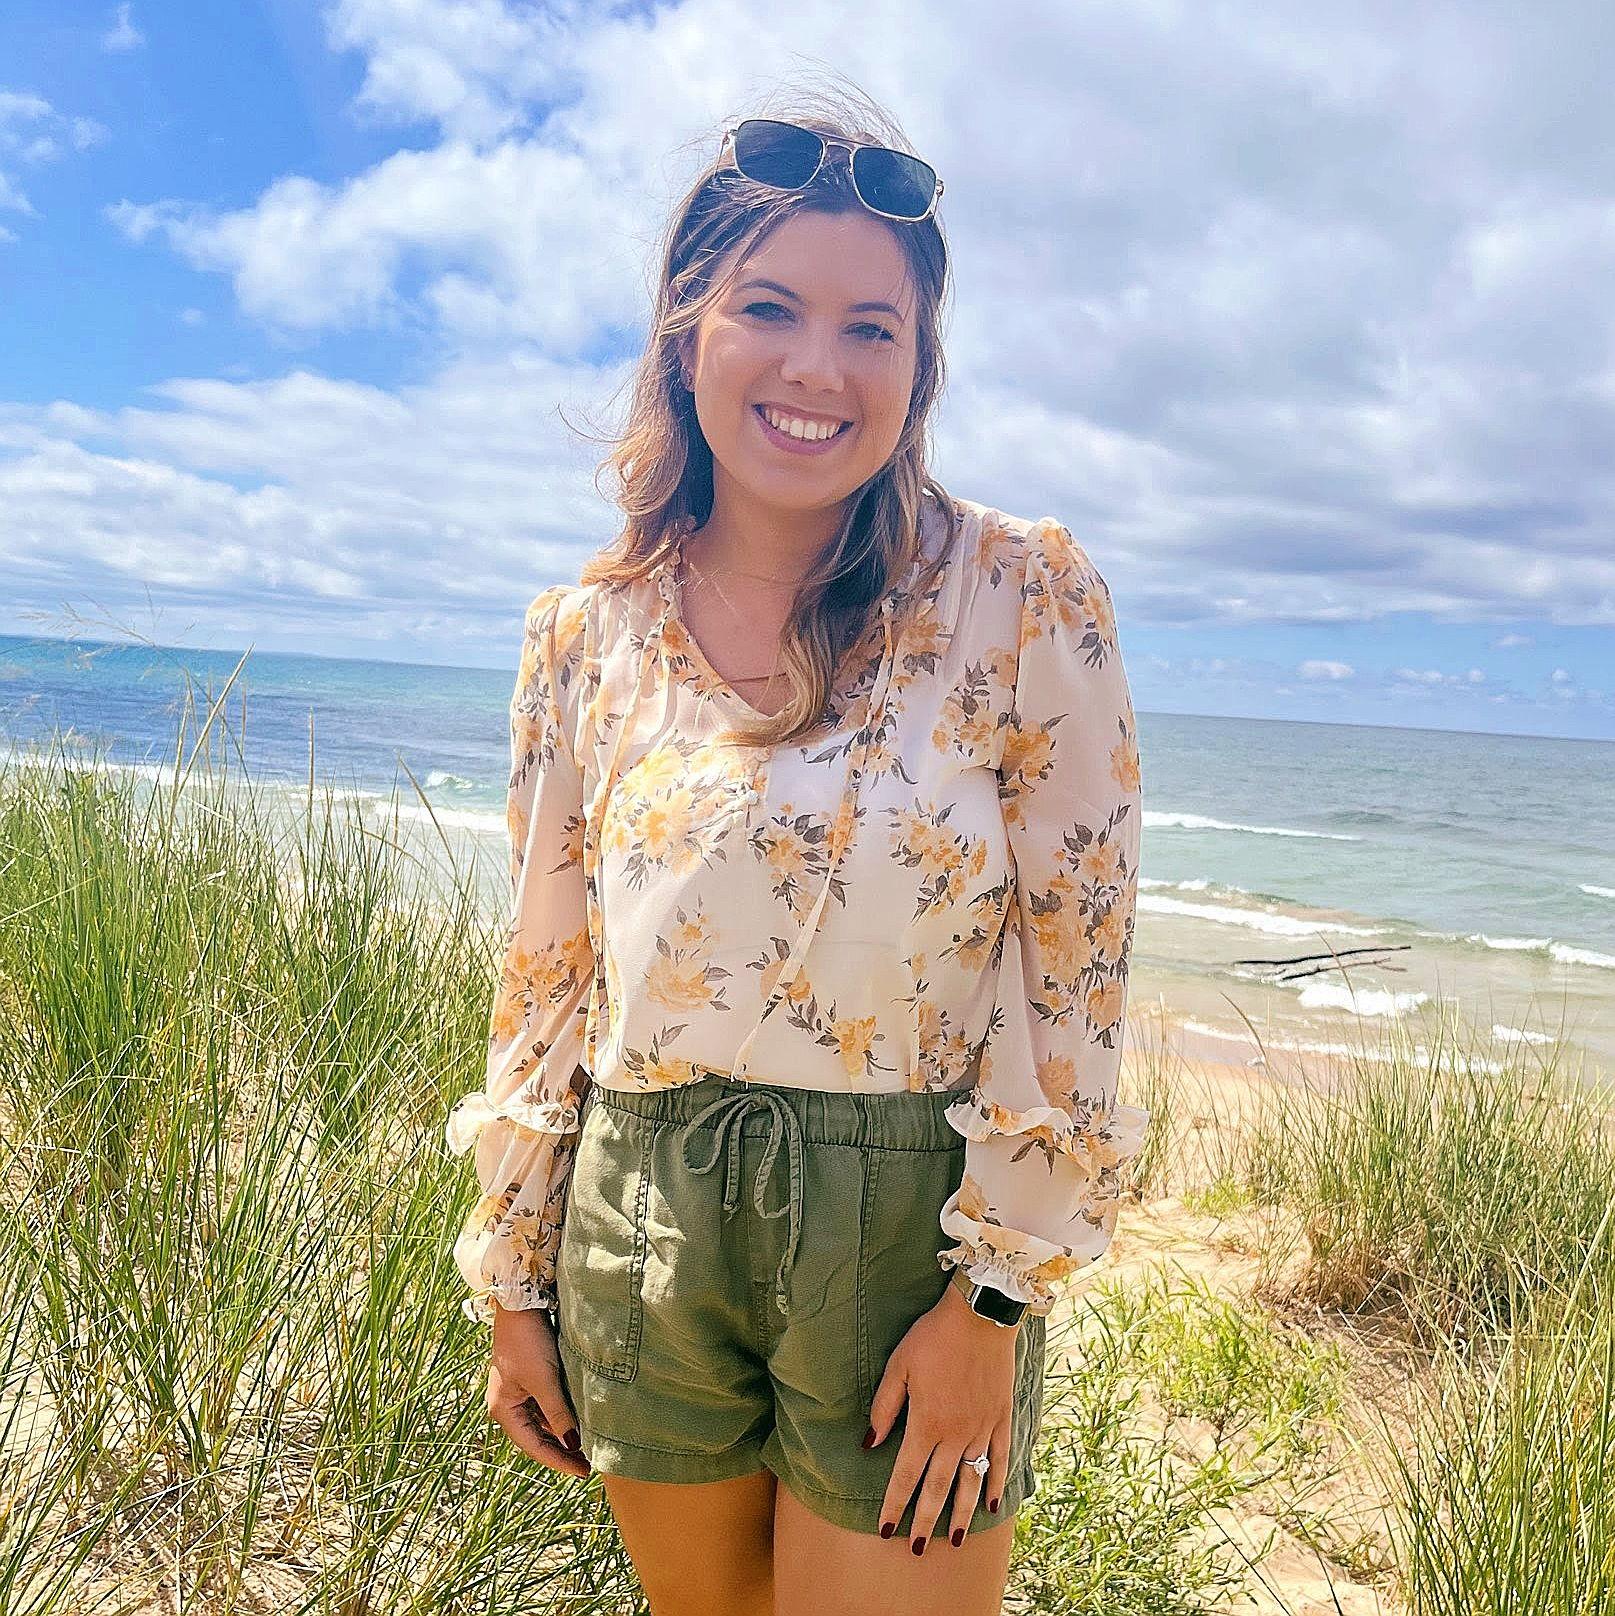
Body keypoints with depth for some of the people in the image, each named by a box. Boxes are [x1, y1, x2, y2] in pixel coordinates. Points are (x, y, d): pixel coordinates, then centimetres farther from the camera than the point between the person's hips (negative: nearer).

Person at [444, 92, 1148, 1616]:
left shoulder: (1022, 592, -9)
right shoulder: (586, 633, 0)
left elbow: (1074, 971, -8)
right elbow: (546, 976, 6)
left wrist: (991, 1297, -10)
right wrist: (514, 1286, 10)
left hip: (911, 1228, -2)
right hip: (642, 1224, 3)